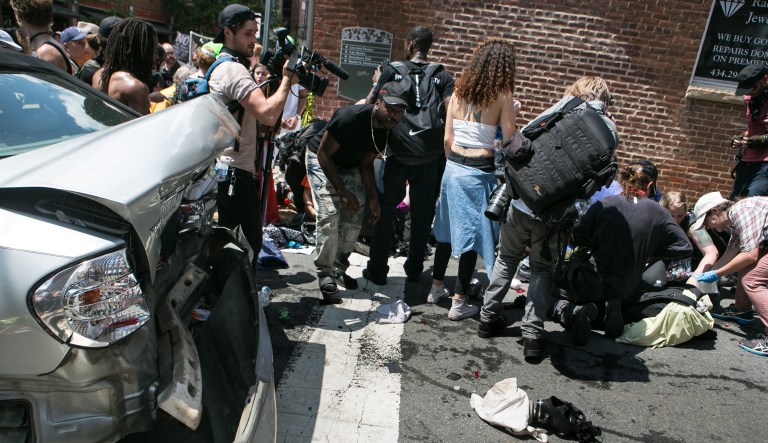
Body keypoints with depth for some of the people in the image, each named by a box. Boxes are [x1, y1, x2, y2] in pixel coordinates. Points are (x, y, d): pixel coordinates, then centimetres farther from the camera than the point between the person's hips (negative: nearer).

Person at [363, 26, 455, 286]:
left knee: (385, 211, 9)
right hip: (430, 156, 2)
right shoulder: (442, 76, 6)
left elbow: (369, 104, -4)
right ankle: (414, 269, 22)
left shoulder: (392, 70, 2)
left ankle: (377, 270, 14)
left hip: (399, 153, -1)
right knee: (422, 214, 12)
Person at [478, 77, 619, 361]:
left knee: (507, 259, 21)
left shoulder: (562, 109, 2)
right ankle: (533, 335, 10)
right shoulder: (608, 129, 3)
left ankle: (489, 317, 28)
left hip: (522, 201, 1)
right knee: (542, 269, 17)